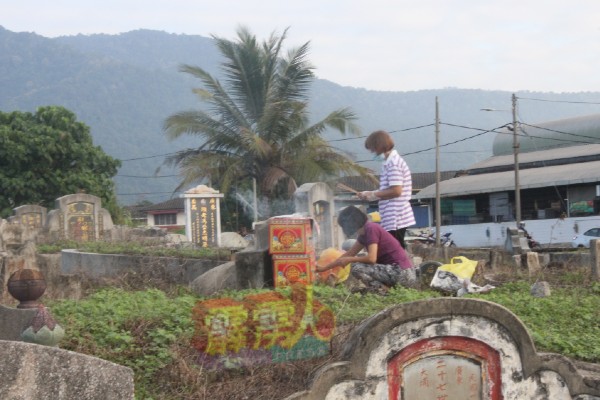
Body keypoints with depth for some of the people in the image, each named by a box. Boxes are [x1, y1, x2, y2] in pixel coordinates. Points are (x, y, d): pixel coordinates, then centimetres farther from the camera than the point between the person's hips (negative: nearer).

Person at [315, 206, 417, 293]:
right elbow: (349, 254, 22)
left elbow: (371, 258, -21)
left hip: (403, 273, -10)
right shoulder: (364, 233, 15)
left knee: (356, 268, -14)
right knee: (360, 258, 19)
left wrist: (349, 260, -5)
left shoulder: (371, 229, -13)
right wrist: (324, 268, 24)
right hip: (397, 269, 10)